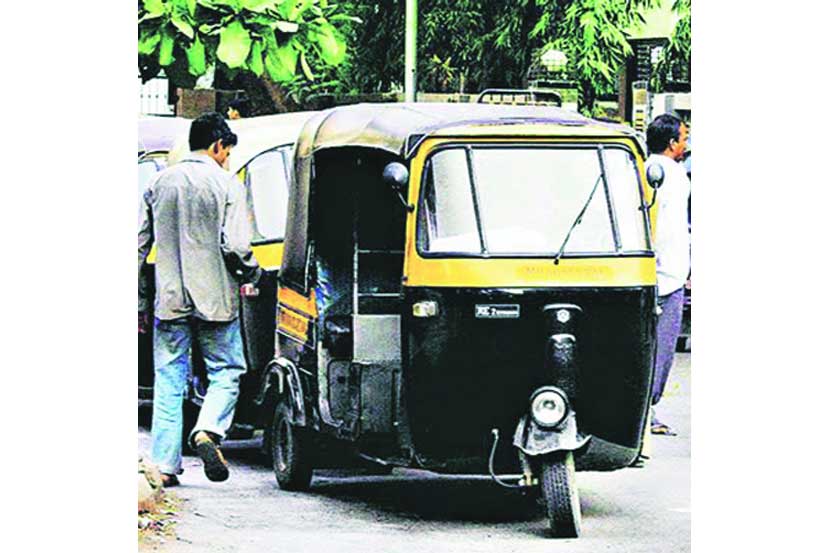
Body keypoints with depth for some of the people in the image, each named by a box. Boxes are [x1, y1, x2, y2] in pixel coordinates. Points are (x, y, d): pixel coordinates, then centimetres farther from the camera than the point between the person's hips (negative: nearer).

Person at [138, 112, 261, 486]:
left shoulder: (159, 183, 9)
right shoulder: (224, 184, -6)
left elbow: (139, 245, 10)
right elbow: (235, 245, -14)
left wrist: (140, 301, 16)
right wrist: (250, 276, 7)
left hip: (169, 299, 4)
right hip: (214, 298, -4)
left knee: (169, 380, 8)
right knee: (226, 371, 10)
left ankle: (164, 464, 6)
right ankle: (208, 430, -14)